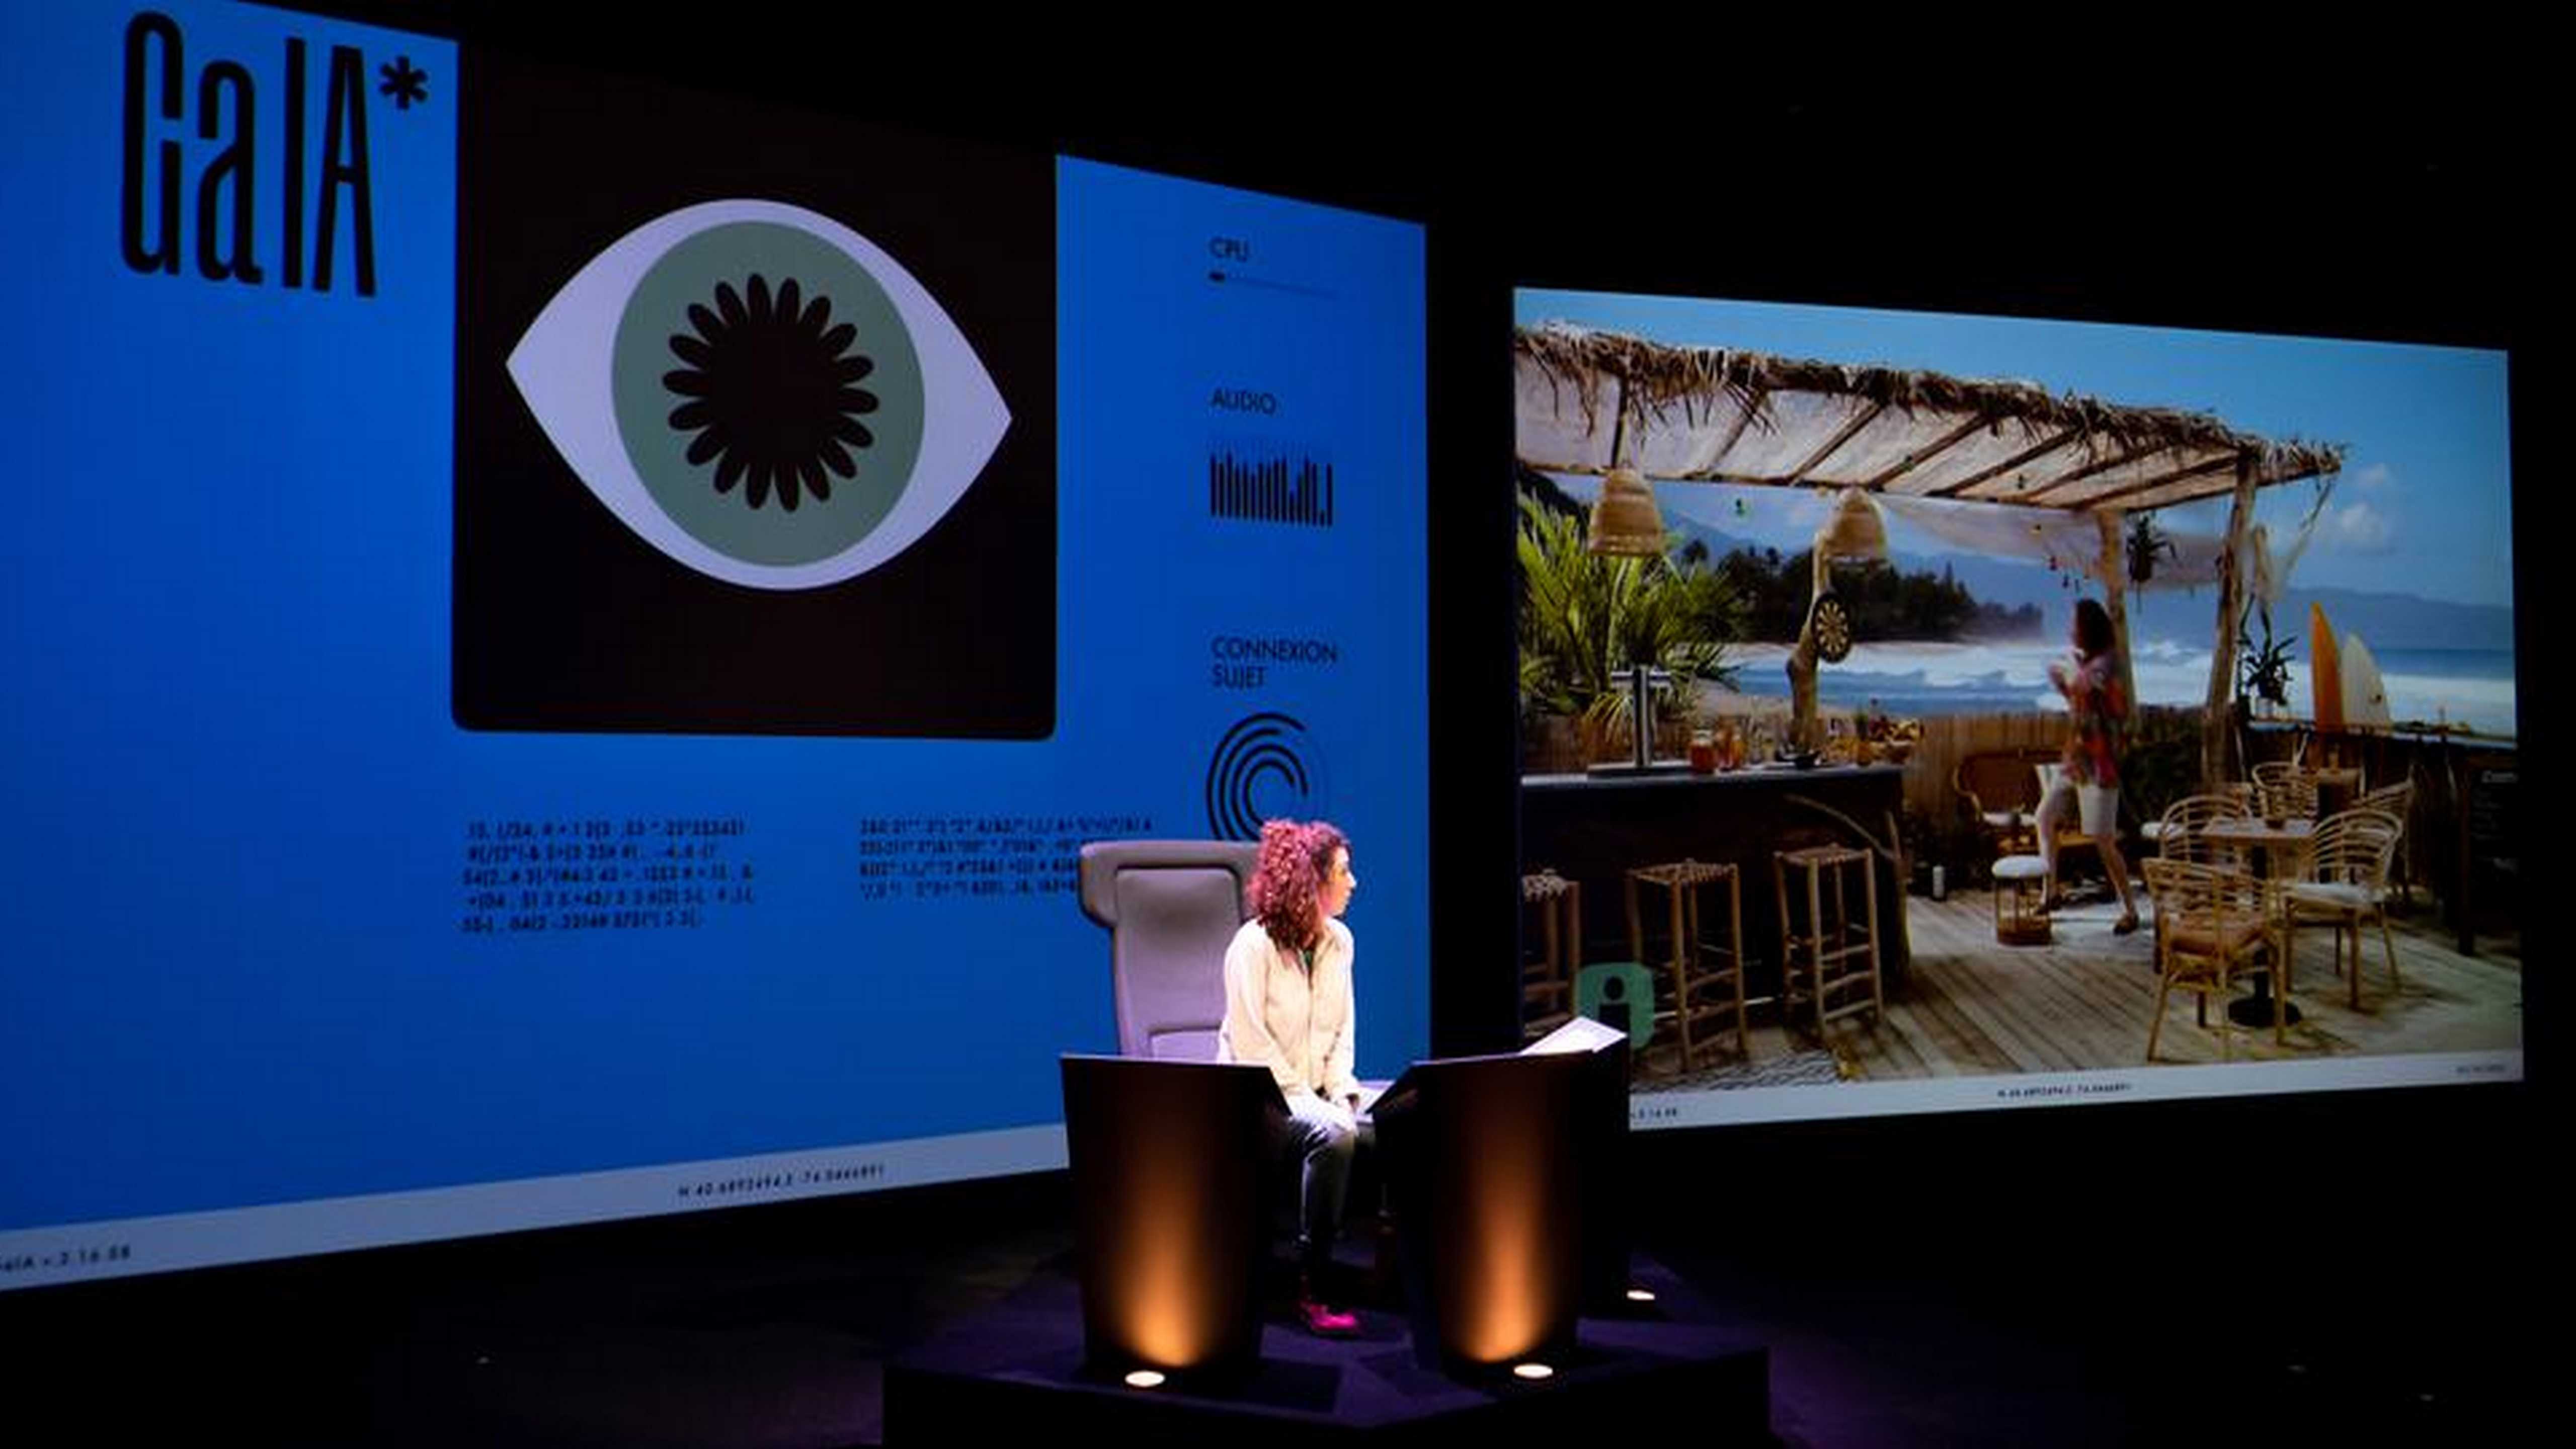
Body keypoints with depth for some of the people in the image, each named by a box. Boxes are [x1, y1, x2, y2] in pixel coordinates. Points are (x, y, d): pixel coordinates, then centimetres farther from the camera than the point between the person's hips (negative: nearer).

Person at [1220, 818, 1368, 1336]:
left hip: (1313, 1091, 6)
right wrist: (1305, 1098, -19)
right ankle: (1312, 1289, -26)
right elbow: (1250, 1041, -16)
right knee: (1334, 1137, -33)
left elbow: (1342, 1031, 11)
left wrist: (1341, 1093, -5)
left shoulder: (1339, 941, 9)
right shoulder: (1254, 944, -13)